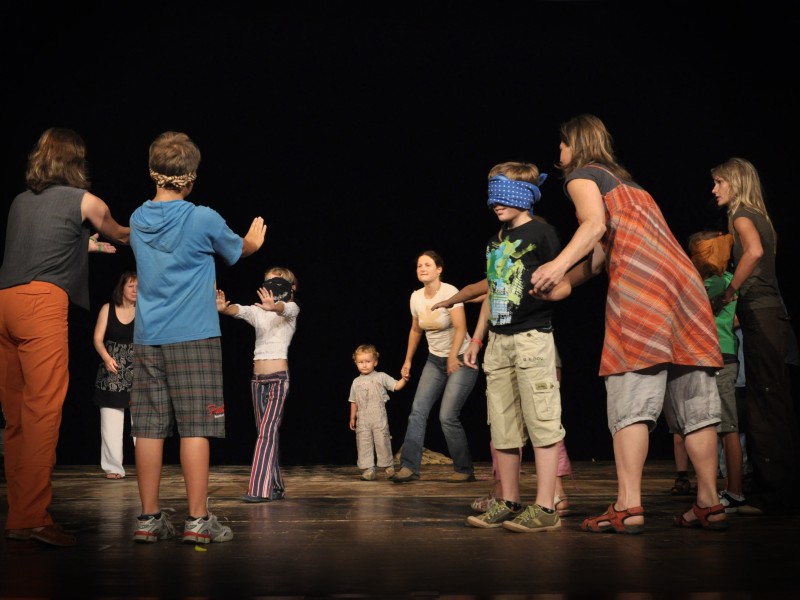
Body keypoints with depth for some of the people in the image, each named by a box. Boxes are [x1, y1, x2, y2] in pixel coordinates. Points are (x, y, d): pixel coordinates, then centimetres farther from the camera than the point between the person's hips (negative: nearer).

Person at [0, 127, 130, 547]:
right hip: (42, 301, -6)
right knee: (43, 410, -10)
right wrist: (135, 236, 52)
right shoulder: (83, 201, 8)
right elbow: (119, 235, 28)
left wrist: (89, 245, 54)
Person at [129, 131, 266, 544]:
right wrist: (255, 238, 36)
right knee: (195, 428, -3)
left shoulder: (138, 220, 8)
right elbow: (240, 249, 12)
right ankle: (198, 520, -2)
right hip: (193, 337, -5)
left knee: (149, 428, 4)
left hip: (147, 339, 5)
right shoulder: (203, 219, -6)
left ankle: (149, 518, 8)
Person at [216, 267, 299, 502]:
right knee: (267, 433, 9)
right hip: (258, 378, 6)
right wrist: (223, 308, -33)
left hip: (279, 377, -6)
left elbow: (285, 308, -24)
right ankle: (276, 487, 17)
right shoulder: (258, 311, 12)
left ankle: (260, 489, -19)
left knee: (266, 431, -14)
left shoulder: (291, 309, 0)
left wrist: (273, 306, -49)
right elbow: (239, 310, -8)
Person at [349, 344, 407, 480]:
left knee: (382, 442, -1)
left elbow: (396, 386, -3)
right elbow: (353, 401, 16)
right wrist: (352, 418, 14)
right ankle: (368, 469, 1)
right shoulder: (356, 382, 12)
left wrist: (404, 379, -21)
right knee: (364, 444, -2)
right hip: (363, 420, 3)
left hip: (379, 419, -3)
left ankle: (388, 466, 11)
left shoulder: (381, 377, 2)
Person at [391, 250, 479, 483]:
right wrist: (408, 360, 18)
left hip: (460, 359, -6)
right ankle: (409, 466, -9)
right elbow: (415, 330, 18)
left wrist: (453, 359, -27)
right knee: (418, 410, -7)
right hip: (435, 360, 6)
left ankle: (464, 470, 3)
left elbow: (460, 328, -21)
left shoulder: (450, 292, -16)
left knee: (448, 416, -12)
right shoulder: (416, 297, 4)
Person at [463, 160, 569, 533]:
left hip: (532, 338, -8)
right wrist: (477, 338, 23)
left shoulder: (540, 233, -4)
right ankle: (508, 503, 14)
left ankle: (545, 508, -8)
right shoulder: (496, 241, 18)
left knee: (541, 424, -8)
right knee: (502, 428, 8)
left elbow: (564, 285, -9)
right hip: (498, 341, 8)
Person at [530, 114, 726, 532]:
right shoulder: (627, 183, 33)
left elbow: (595, 223, -11)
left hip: (639, 281, -7)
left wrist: (559, 264, -23)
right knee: (693, 399, 5)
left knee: (631, 397, -10)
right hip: (684, 278, 8)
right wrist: (557, 283, 32)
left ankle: (628, 507, -15)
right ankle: (709, 505, 6)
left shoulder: (582, 176, 11)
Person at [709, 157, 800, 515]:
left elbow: (754, 251, -25)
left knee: (766, 405, -9)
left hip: (761, 315, -9)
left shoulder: (742, 215, -4)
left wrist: (729, 292, -16)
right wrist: (739, 311, 18)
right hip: (771, 313, 9)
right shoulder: (759, 217, 23)